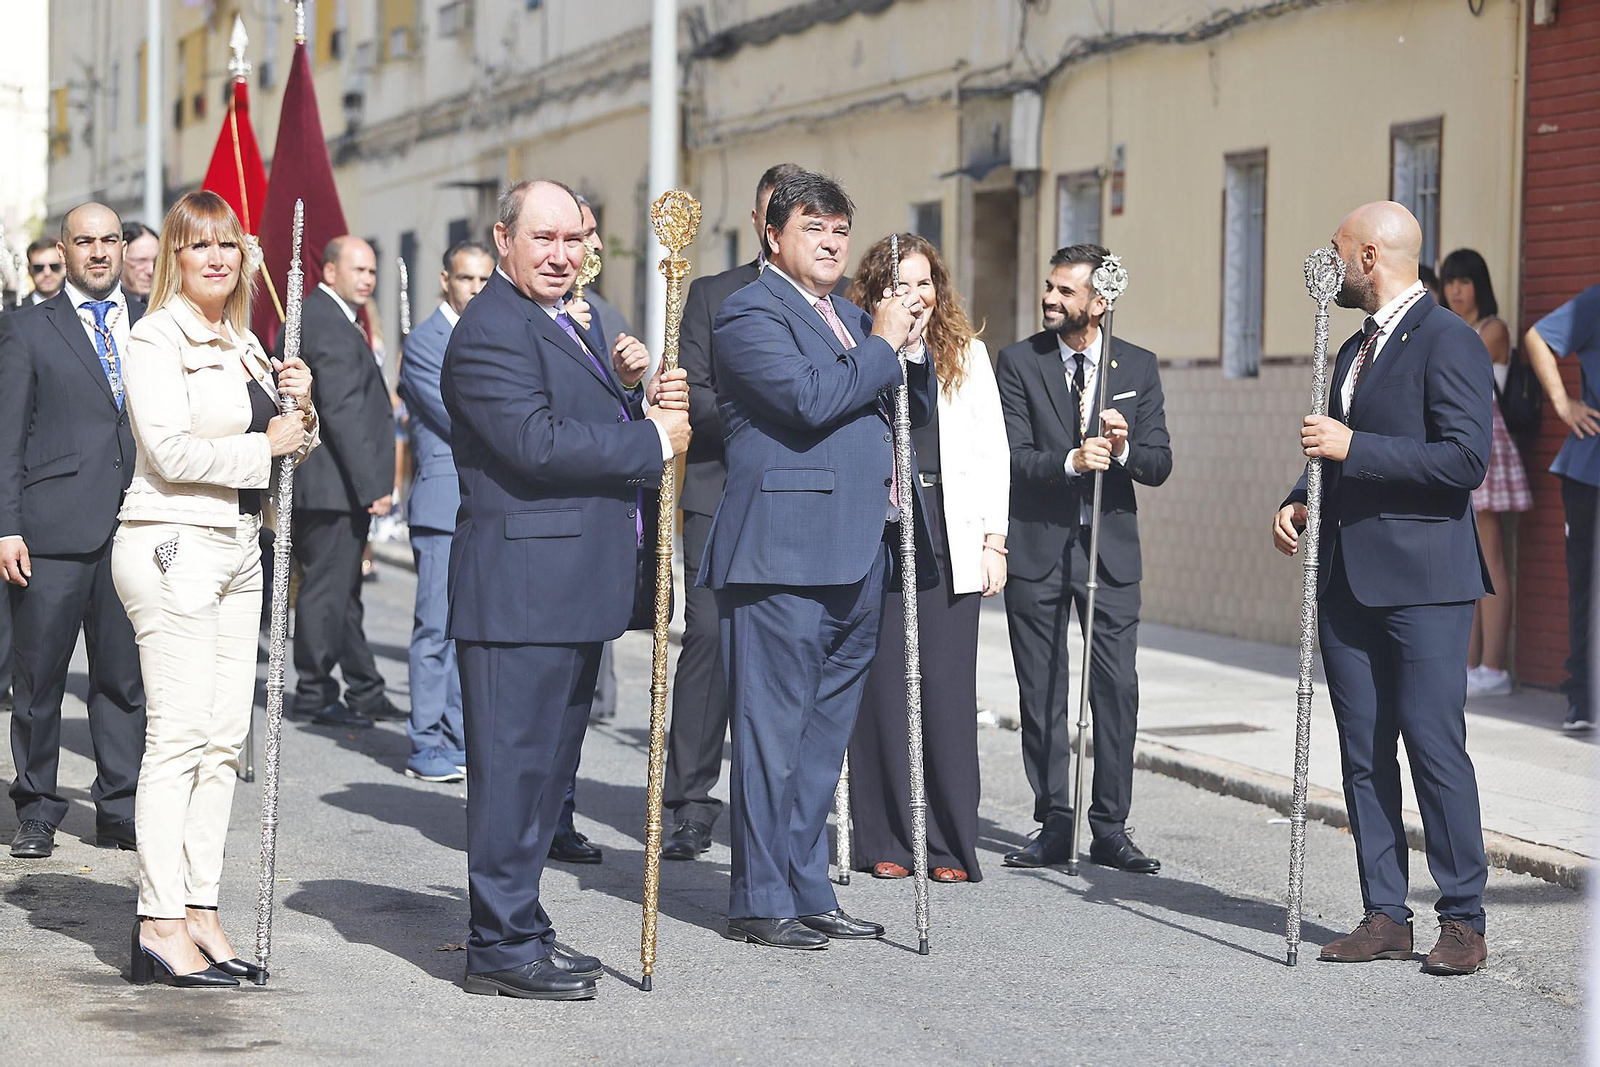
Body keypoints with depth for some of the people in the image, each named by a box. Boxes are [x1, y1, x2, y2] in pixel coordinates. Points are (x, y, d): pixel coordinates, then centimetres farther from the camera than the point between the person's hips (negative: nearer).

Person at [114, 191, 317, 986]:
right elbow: (172, 450, -18)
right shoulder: (157, 339, -7)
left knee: (224, 741, 7)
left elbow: (286, 449, 22)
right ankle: (160, 924, -7)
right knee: (177, 736, -10)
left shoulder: (243, 345, 18)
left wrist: (301, 411, 2)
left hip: (236, 547, 8)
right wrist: (263, 445, -9)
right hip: (174, 545, -8)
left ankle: (200, 910, 12)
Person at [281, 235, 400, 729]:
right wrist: (372, 485, -22)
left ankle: (365, 692, 21)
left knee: (342, 590, 14)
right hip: (334, 484, -11)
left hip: (335, 483, 11)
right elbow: (343, 411, -22)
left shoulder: (311, 315, 16)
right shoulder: (330, 325, -17)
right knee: (326, 588, -3)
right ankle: (315, 694, 5)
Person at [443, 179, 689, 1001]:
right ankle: (501, 947, 0)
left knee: (546, 769, 16)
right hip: (522, 588, -10)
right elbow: (537, 442, -23)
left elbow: (599, 427, 19)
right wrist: (654, 440, -16)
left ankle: (521, 932, 24)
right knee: (515, 769, -5)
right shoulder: (492, 331, -13)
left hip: (571, 590, 10)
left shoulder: (566, 326, 20)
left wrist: (654, 405, -2)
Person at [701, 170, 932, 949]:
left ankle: (808, 891, 20)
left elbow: (919, 408, 21)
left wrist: (911, 343, 4)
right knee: (773, 730, -5)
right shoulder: (751, 313, -6)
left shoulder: (850, 319, 22)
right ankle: (760, 901, 1)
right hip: (784, 555, -9)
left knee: (825, 733, 13)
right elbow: (809, 396, -20)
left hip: (856, 560, 9)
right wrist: (882, 344, -10)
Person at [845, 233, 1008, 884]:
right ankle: (886, 841, 7)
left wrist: (994, 540, 3)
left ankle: (951, 846, 1)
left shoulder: (966, 354, 12)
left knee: (947, 684, -4)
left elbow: (992, 452, 10)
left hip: (950, 537, 1)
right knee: (881, 683, 0)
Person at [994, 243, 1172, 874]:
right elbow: (1014, 456, -9)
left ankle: (1110, 829, 7)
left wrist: (1124, 448, -20)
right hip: (1037, 546, 0)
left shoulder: (1138, 368, 4)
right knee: (1042, 694, 4)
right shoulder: (1019, 362, 0)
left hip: (1111, 549, 1)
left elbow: (1160, 465, 1)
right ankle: (1054, 827, 13)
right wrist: (1070, 461, -26)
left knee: (1117, 689, -2)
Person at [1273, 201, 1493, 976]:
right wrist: (1302, 501, 9)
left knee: (1435, 745, -9)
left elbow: (1466, 459, -18)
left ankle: (1463, 920, -2)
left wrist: (1351, 447, -18)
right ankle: (1385, 917, 12)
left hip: (1422, 579, -9)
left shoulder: (1447, 341, -9)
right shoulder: (1356, 350, 20)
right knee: (1363, 756, 7)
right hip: (1349, 579, 9)